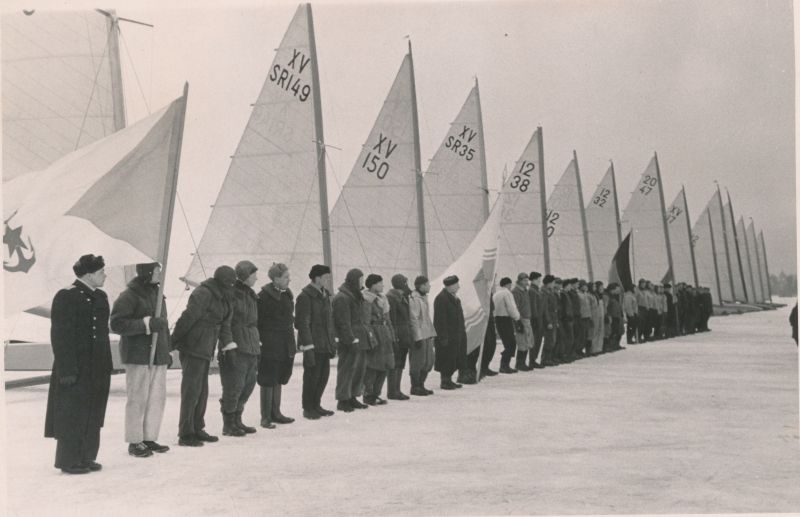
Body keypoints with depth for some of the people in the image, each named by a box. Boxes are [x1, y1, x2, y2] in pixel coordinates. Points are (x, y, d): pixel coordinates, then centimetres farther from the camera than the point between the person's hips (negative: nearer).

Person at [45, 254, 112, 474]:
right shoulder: (66, 297, -13)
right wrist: (67, 370, -20)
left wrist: (106, 364, 14)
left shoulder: (100, 297, 11)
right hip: (76, 370, -8)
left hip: (98, 368, 8)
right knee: (73, 416, 1)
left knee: (93, 416, 13)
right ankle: (69, 461, 12)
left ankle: (87, 458, 23)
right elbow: (61, 336, -16)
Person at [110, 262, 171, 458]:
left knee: (158, 397, 9)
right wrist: (146, 324, -22)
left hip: (158, 355, 8)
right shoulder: (129, 296, -11)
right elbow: (116, 324, -18)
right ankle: (134, 442, 7)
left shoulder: (157, 293, 14)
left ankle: (149, 438, 20)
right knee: (138, 398, -3)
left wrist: (167, 350, 20)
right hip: (138, 356, -8)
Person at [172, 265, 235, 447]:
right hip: (193, 349, -10)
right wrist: (173, 341, -18)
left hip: (205, 350, 10)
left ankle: (197, 429, 27)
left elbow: (224, 323, 14)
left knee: (202, 391, 16)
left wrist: (228, 341, 0)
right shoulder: (203, 294, -17)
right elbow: (188, 318, -19)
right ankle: (185, 434, 1)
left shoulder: (222, 297, 14)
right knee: (191, 391, -5)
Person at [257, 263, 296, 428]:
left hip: (286, 345, 8)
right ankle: (266, 417, 8)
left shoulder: (287, 293, 10)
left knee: (279, 380, 15)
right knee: (268, 381, 0)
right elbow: (257, 321, -14)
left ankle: (275, 413, 26)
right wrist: (259, 342, -17)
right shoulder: (264, 296, -15)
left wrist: (292, 342, 16)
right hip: (270, 345, -8)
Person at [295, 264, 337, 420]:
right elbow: (302, 323, -16)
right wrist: (308, 347, -19)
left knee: (324, 375, 11)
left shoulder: (325, 295, 15)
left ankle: (316, 405, 24)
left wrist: (333, 342, 18)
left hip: (325, 345, 8)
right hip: (313, 346, -8)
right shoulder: (305, 296, -13)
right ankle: (308, 409, 11)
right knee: (312, 377, -1)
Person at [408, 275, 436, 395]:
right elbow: (414, 319, -19)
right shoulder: (414, 299, -16)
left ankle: (421, 385, 23)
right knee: (418, 362, -2)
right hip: (419, 336, -10)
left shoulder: (424, 297, 15)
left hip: (427, 335, 10)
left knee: (429, 361, 13)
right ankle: (415, 387, 9)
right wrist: (418, 337, -21)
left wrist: (432, 334, 20)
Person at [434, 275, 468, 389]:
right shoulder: (441, 299, -17)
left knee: (455, 359, 13)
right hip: (447, 336, -10)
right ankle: (445, 382, 9)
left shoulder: (454, 298, 14)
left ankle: (449, 380, 23)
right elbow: (440, 320, -20)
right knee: (446, 360, -2)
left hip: (457, 335, 10)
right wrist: (443, 337, -22)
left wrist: (463, 329, 19)